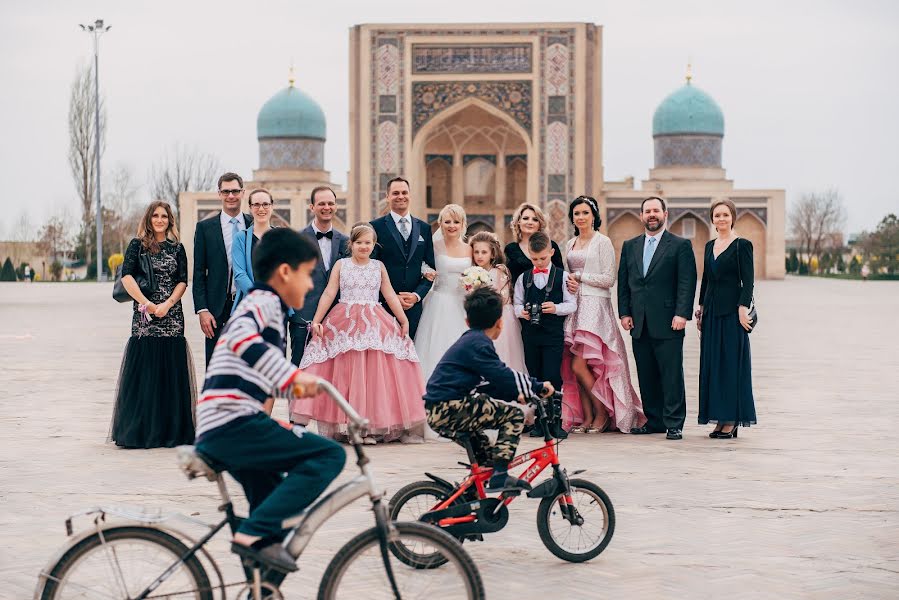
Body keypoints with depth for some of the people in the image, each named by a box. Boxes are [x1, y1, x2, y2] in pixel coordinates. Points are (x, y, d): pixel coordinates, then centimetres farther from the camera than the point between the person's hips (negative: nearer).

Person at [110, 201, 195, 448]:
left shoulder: (177, 249, 12)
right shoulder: (137, 245, 5)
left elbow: (183, 281, 5)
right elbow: (126, 276, -7)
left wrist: (167, 304, -10)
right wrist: (146, 303, -14)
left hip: (172, 317, 2)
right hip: (144, 317, -2)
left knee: (171, 372, 1)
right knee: (142, 371, -5)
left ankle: (170, 431, 7)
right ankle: (140, 431, -1)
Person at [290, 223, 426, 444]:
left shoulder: (379, 266, 11)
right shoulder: (341, 265, 6)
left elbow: (390, 295, 11)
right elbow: (329, 294, 3)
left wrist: (404, 320, 5)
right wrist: (316, 320, -3)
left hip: (374, 324, 2)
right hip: (345, 324, -1)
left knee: (374, 373, -5)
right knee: (345, 372, -5)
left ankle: (372, 426, 0)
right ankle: (346, 425, -1)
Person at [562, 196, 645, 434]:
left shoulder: (603, 242, -4)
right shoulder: (570, 244, 16)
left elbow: (608, 279, -9)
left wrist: (579, 276, -6)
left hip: (595, 306, -6)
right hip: (575, 306, 6)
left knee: (579, 365, -12)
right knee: (577, 368, 1)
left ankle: (603, 414, 2)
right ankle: (587, 418, 6)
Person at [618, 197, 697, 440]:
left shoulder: (681, 246, 1)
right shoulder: (630, 246, 16)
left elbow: (687, 283, -5)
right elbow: (623, 282, 15)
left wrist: (682, 314, -14)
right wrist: (624, 313, 5)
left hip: (667, 322, -5)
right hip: (639, 324, 5)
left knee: (672, 374, -4)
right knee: (646, 375, 7)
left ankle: (674, 424, 0)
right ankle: (654, 421, 15)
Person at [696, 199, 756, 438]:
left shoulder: (742, 245, -5)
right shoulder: (710, 246, 15)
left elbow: (748, 280, -9)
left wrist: (743, 308, -17)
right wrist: (701, 307, 14)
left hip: (732, 311, -7)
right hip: (712, 311, 7)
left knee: (732, 362, -5)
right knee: (712, 363, 5)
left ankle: (732, 421, -3)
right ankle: (720, 419, 10)